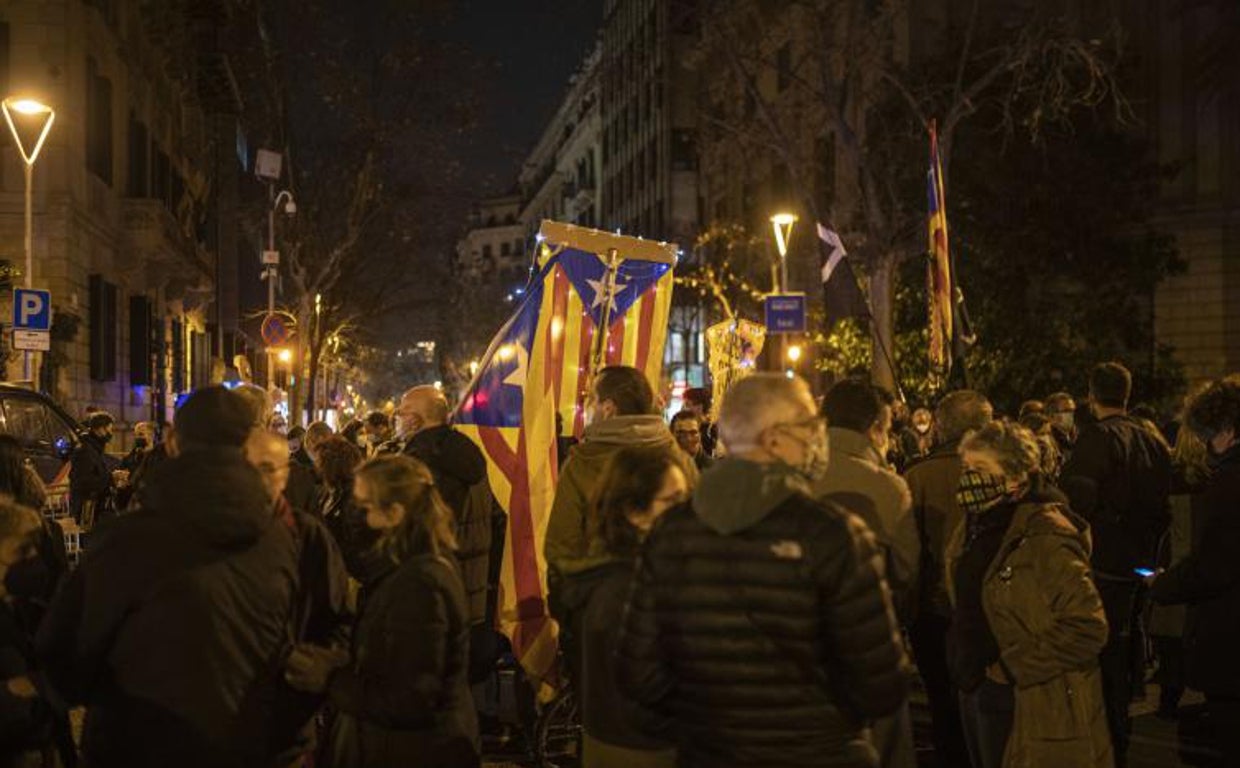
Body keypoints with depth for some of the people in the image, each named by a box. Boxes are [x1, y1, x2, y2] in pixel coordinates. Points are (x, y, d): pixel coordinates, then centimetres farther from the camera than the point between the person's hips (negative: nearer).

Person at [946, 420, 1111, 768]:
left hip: (1029, 708, -8)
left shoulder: (1044, 536, -21)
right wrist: (962, 659, 12)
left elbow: (1087, 628, -26)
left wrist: (1012, 667, -22)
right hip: (975, 693, 8)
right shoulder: (972, 530, 6)